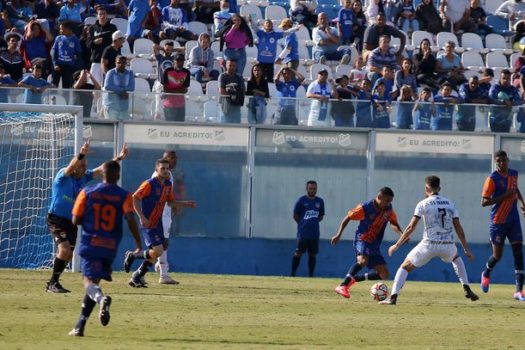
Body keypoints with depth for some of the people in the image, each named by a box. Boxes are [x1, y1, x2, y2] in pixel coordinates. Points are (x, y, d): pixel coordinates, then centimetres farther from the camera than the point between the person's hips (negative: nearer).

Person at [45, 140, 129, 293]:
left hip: (71, 220, 8)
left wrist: (119, 158, -6)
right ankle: (53, 283, -11)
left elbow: (101, 169, 4)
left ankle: (53, 283, 22)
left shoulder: (84, 177, 3)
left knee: (68, 254, 9)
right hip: (56, 219, -8)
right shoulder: (63, 176, -15)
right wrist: (81, 154, -53)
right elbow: (71, 167, -35)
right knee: (64, 249, -20)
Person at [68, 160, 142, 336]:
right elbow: (130, 218, -14)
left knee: (89, 281, -9)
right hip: (110, 247, 2)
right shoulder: (124, 196, 0)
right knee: (93, 282, 14)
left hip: (89, 244, -2)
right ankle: (80, 326, 13)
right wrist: (139, 243, -9)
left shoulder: (87, 193, 1)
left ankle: (102, 299, -46)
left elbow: (76, 220, 1)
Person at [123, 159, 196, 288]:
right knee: (157, 251, -18)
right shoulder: (149, 184, -16)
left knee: (154, 255, 8)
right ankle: (132, 255, 4)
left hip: (158, 224, 8)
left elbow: (170, 202, 22)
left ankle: (136, 278, 20)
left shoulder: (168, 185, 8)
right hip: (148, 224, -8)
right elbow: (134, 198, -17)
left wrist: (185, 203, 9)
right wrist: (142, 217, -23)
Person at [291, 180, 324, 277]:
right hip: (303, 233, -4)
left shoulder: (320, 201, 9)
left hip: (314, 233, 4)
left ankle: (311, 275, 11)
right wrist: (303, 224, 1)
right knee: (298, 253, -5)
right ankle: (293, 274, 1)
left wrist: (313, 222, 4)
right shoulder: (301, 200, -2)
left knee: (312, 254, 5)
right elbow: (295, 216, 3)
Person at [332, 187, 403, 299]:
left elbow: (393, 224, 13)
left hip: (374, 246, 6)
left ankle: (354, 278, 12)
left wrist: (401, 233, -8)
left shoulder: (388, 209, -1)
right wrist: (338, 234, -15)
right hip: (362, 240, -6)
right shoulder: (365, 208, -16)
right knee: (363, 260, -37)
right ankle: (342, 286, -36)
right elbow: (347, 218, -7)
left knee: (384, 274, -2)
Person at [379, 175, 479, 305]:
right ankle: (467, 289, 25)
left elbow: (411, 228, -6)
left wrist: (397, 245, 1)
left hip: (429, 245, -4)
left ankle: (393, 297, -5)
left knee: (405, 267, 9)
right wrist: (466, 249, 16)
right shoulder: (450, 203, 11)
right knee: (457, 258, 37)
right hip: (448, 246, 4)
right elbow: (459, 229, 10)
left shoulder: (423, 204, 0)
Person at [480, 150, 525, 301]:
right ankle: (486, 274, 38)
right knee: (497, 255, 2)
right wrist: (504, 196, -23)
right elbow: (484, 202, -17)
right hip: (498, 221, -5)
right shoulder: (492, 179, -15)